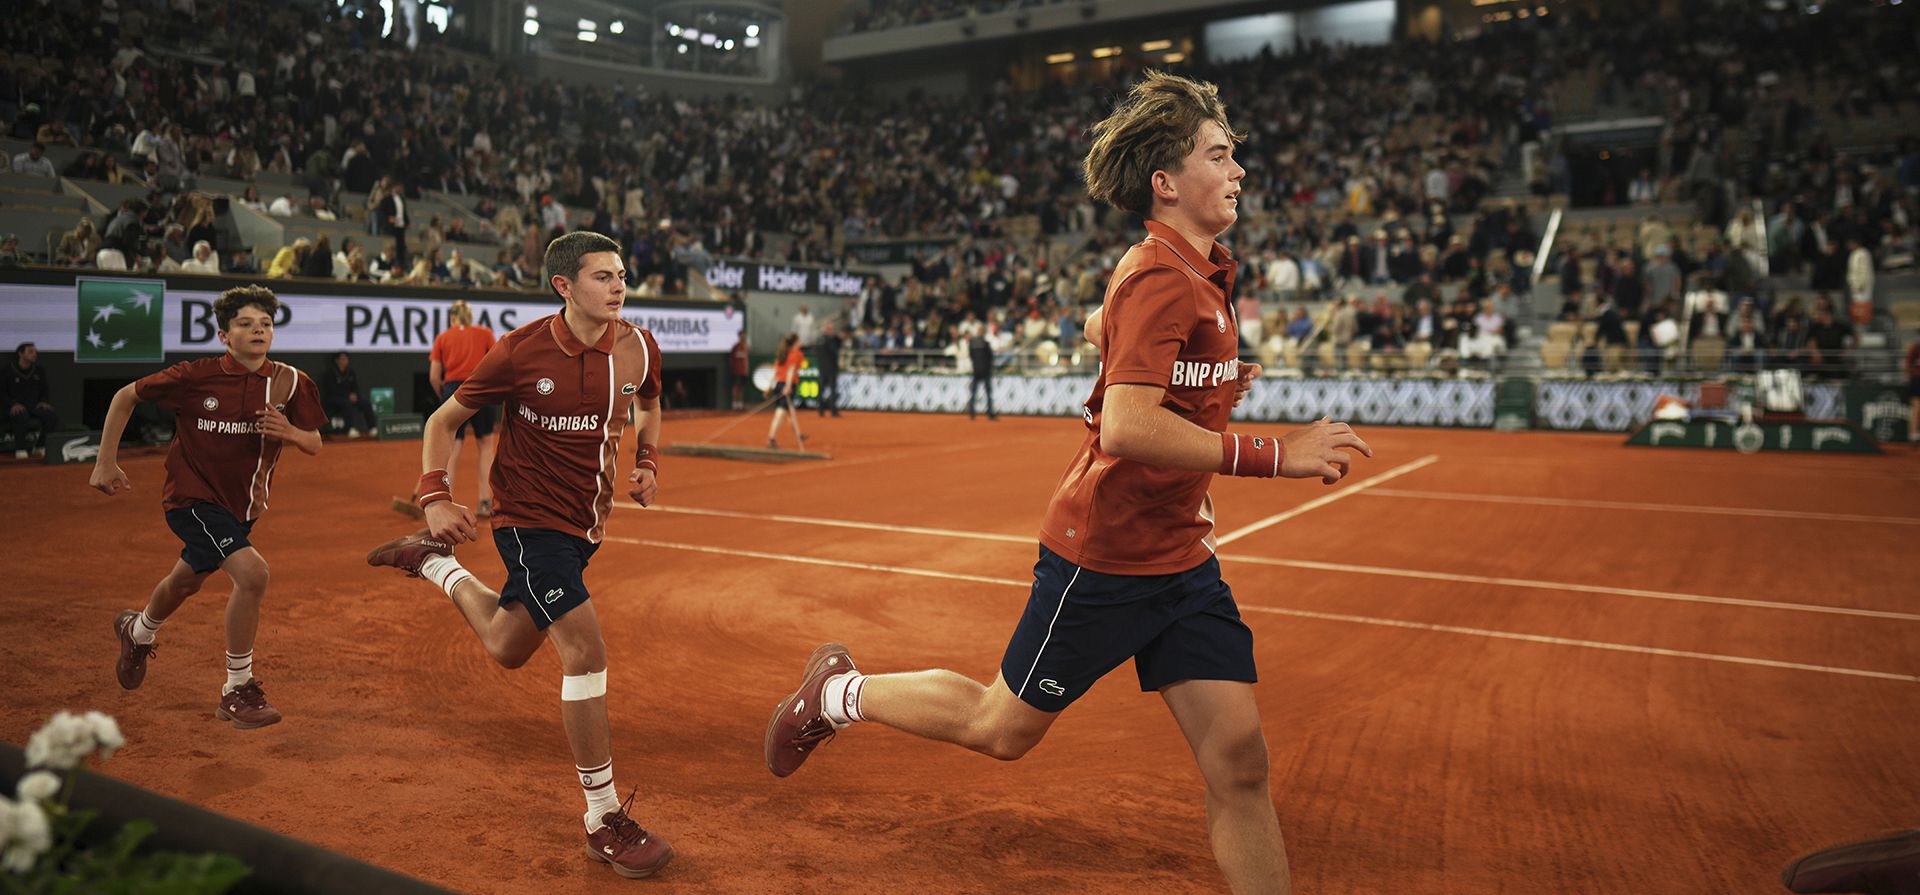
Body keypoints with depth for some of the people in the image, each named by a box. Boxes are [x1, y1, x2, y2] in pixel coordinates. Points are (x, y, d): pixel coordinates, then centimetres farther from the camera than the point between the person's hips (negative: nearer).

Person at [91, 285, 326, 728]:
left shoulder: (289, 383, -10)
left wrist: (289, 432, -25)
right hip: (192, 495, -5)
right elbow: (125, 397, -4)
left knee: (186, 582, 27)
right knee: (252, 572, -25)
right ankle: (237, 691, -10)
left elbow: (314, 444, -3)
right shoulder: (196, 376, -18)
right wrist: (106, 463, -4)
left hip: (242, 501, 5)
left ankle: (138, 632, 62)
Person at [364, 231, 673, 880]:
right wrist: (436, 497, -16)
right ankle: (604, 821, -4)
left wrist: (648, 462, 1)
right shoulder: (520, 352, -17)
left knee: (506, 649, 21)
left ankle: (436, 563, 48)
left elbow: (650, 405, 18)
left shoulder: (639, 349, -6)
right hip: (531, 519, -6)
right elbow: (444, 420, -4)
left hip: (586, 522, 6)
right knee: (586, 653, -17)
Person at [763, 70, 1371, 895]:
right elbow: (1126, 429, -32)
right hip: (1104, 551, -8)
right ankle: (840, 690, 34)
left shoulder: (1200, 273, 10)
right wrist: (1275, 454, -29)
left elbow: (1102, 325, 27)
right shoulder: (1159, 278, -20)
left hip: (1183, 557, 8)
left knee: (1239, 762, 2)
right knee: (1003, 729, 10)